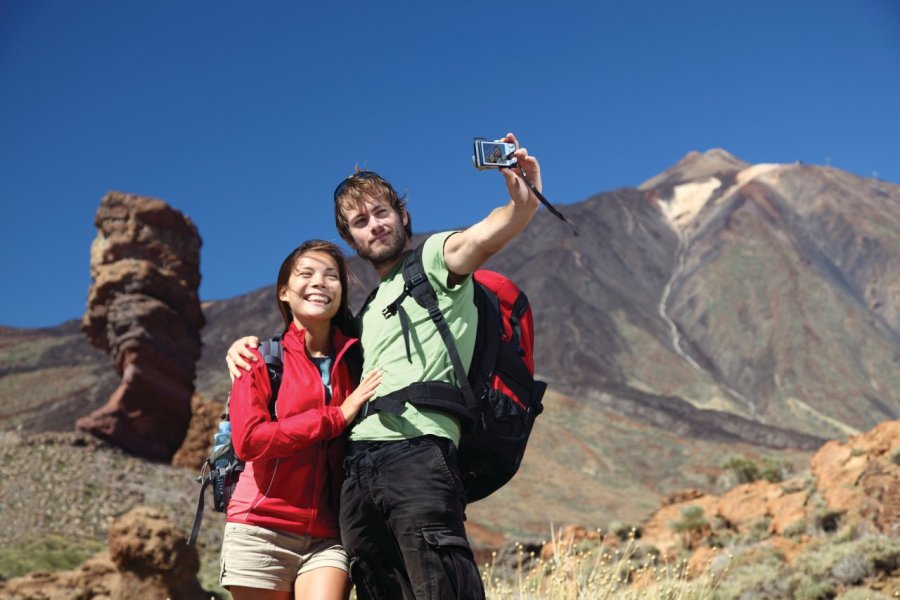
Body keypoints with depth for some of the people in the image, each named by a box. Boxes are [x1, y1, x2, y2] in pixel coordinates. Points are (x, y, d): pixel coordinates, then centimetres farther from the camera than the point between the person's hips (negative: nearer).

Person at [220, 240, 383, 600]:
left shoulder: (356, 361, 9)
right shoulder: (260, 359, 3)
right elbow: (249, 440, -11)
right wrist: (337, 417, -12)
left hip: (328, 538, 1)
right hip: (262, 531, -1)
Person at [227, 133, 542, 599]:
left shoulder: (434, 258, 9)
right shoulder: (369, 310, 30)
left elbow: (484, 236, -13)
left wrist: (522, 203, -35)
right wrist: (251, 345, 22)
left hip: (416, 454, -7)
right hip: (356, 471, 7)